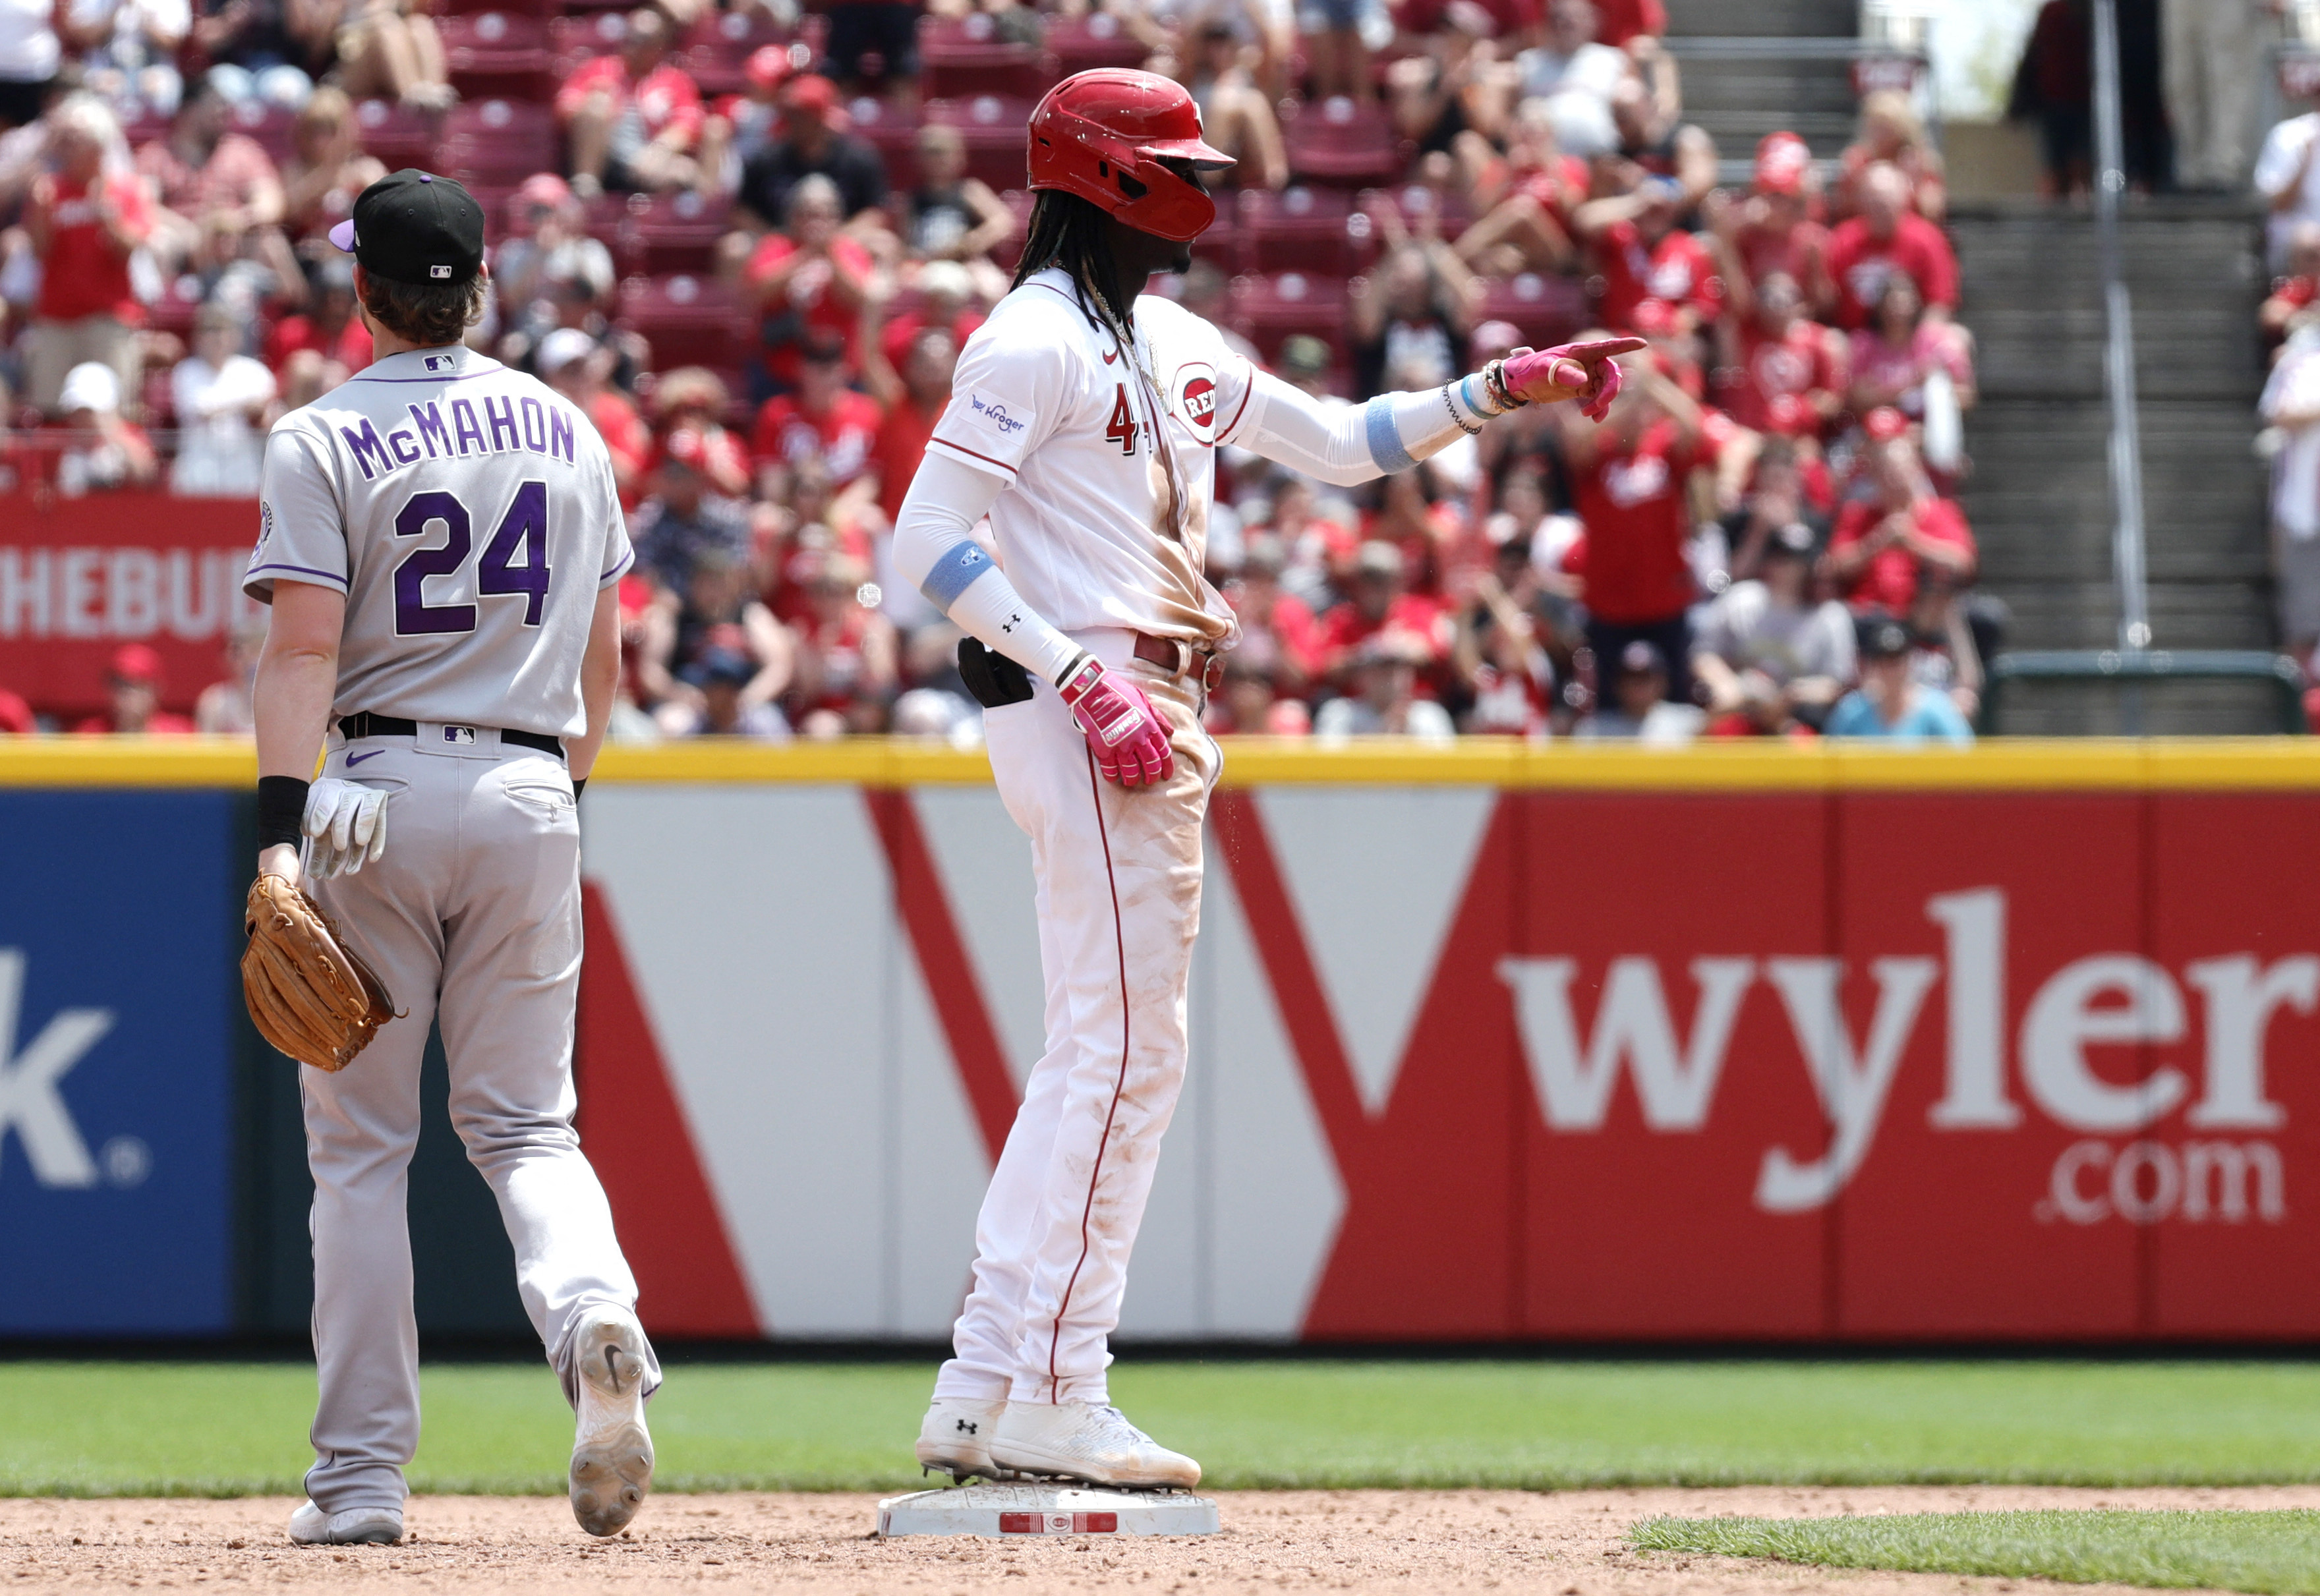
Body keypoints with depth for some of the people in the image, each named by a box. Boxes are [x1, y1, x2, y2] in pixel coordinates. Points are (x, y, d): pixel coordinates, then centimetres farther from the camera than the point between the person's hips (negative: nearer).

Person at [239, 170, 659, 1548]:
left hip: (376, 793, -3)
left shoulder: (326, 442, -6)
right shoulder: (567, 432, 9)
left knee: (360, 1143, 4)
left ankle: (364, 1475, 3)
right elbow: (601, 651, 13)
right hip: (528, 793, 3)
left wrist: (284, 833, -19)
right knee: (525, 1122, 10)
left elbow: (304, 651, -15)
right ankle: (595, 1318, -23)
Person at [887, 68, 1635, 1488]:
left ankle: (981, 1395, 13)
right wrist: (1083, 674, -22)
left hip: (1152, 711, 10)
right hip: (1082, 714, -10)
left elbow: (1341, 444, 23)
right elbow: (931, 537, -17)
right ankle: (1054, 1402, -8)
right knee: (1128, 1048, -10)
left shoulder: (1175, 347, 18)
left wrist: (1505, 391, 12)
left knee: (1099, 1051, 10)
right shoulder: (1036, 341, -11)